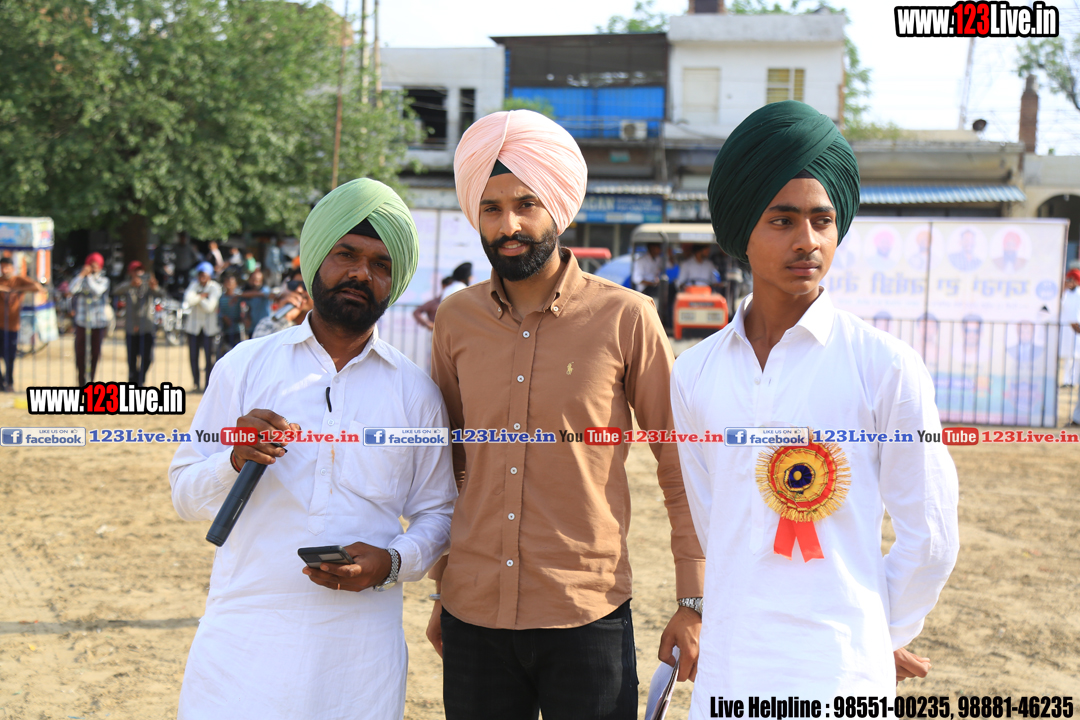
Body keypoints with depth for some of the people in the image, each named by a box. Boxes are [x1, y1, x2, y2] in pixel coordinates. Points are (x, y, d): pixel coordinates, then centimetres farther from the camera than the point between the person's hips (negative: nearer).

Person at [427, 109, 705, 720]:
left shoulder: (625, 318, -6)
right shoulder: (456, 319, 4)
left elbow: (682, 470, 0)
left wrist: (693, 604, -2)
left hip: (587, 621, -3)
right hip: (474, 619, 3)